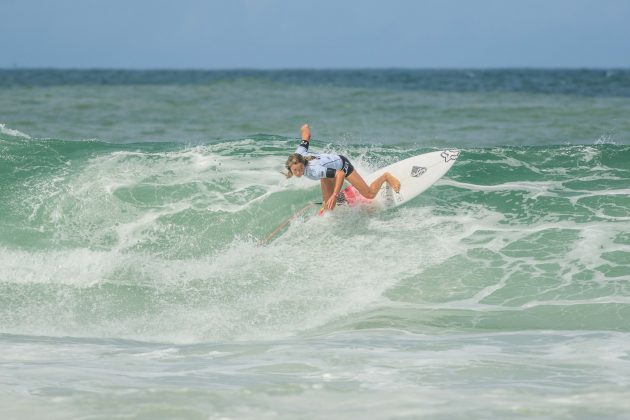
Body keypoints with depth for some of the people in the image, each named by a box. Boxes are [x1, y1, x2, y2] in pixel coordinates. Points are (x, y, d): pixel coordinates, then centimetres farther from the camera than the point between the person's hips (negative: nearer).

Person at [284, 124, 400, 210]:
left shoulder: (314, 170, -47)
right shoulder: (299, 154, -29)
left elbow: (340, 173, -50)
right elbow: (305, 128, -18)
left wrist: (334, 195, -55)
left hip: (341, 164, -6)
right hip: (329, 167, 6)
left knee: (370, 194, 5)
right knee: (328, 206, 5)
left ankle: (385, 177, 32)